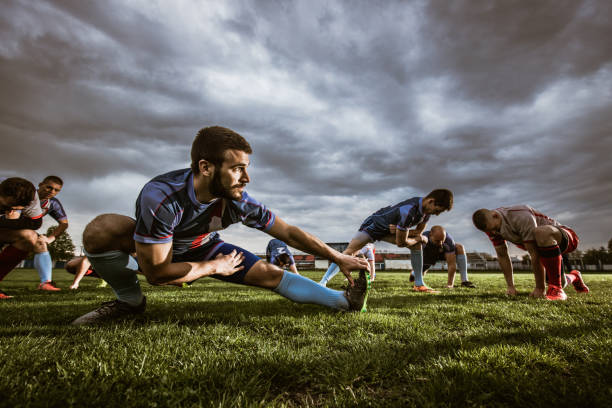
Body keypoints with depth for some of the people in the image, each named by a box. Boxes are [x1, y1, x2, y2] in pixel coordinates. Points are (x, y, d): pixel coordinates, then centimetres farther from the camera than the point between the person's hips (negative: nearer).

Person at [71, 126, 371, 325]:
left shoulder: (239, 202, -27)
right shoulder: (160, 197, -40)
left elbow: (289, 233, -17)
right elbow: (157, 273, -32)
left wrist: (339, 258, -15)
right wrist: (215, 267, -21)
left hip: (202, 249, 3)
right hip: (152, 251, -2)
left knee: (269, 274, -11)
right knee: (100, 229, -33)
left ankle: (344, 301, -1)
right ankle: (130, 302, -8)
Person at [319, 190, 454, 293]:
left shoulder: (426, 207, -12)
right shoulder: (408, 211, -38)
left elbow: (418, 232, 0)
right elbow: (401, 243, -28)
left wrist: (399, 230, -17)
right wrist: (419, 238, -11)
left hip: (390, 229, 8)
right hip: (373, 225, -8)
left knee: (416, 243, -2)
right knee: (350, 250, -23)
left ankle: (419, 284, 6)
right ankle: (323, 281, -21)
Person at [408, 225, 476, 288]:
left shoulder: (448, 239, -39)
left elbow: (451, 264, -38)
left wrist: (450, 284, -38)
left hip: (443, 252, 0)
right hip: (427, 255, 0)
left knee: (460, 248, -28)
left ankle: (464, 281, -23)